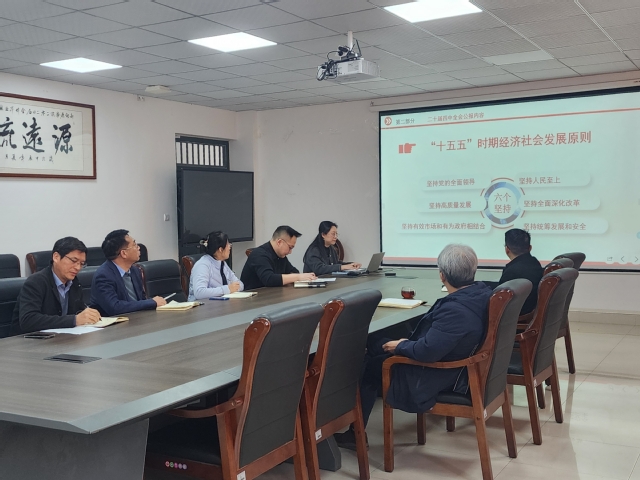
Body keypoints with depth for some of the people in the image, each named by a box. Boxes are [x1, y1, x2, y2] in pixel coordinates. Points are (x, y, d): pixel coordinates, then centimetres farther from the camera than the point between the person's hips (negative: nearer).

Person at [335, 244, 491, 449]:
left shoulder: (455, 309, -33)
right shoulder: (482, 292, -4)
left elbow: (427, 351, -35)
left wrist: (401, 345, -15)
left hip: (437, 379, -9)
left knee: (370, 365, 8)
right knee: (377, 346, 15)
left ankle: (355, 433, 23)